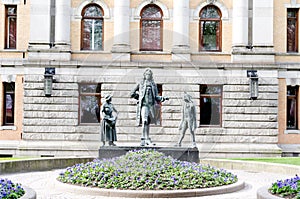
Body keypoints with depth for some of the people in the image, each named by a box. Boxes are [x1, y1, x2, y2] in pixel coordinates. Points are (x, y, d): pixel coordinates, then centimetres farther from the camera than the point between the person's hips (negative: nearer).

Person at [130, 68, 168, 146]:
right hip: (144, 105, -4)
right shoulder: (140, 84, 6)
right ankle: (147, 139, -18)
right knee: (145, 121, -17)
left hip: (151, 105, 4)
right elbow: (132, 94, 12)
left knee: (148, 122, 7)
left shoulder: (153, 85, 15)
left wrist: (163, 98, -3)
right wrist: (139, 97, 7)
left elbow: (156, 96, 12)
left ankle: (143, 139, 16)